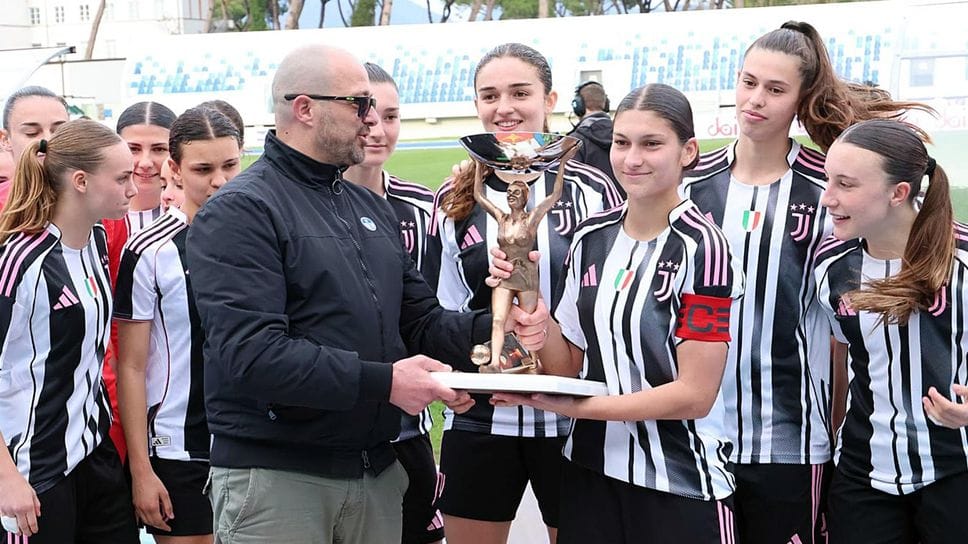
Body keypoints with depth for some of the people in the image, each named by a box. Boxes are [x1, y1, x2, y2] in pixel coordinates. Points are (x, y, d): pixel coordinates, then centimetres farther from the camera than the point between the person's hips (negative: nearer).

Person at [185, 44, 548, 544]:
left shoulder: (372, 208, 16)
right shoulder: (239, 212, -11)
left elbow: (420, 323, 16)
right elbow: (252, 353, -23)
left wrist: (490, 328, -4)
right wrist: (382, 382, -24)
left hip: (378, 473, 7)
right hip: (275, 479, -7)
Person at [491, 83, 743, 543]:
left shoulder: (701, 247, -15)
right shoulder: (592, 238, 4)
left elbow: (696, 394, -17)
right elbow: (568, 366, 7)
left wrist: (576, 406, -18)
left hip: (681, 485, -5)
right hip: (589, 470, 5)